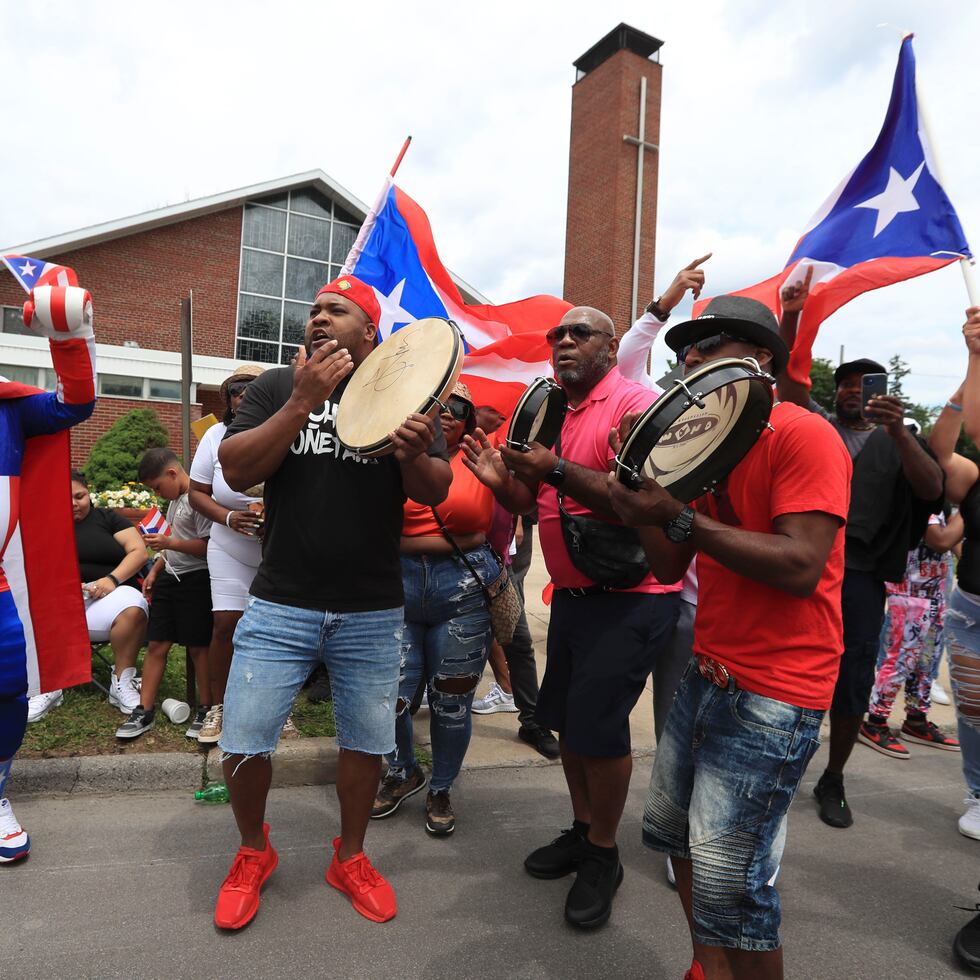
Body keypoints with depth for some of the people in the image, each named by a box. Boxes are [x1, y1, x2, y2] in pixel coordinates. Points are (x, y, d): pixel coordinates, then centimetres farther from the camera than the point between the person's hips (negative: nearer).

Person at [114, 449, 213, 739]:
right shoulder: (175, 500, 14)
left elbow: (208, 546, -21)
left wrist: (168, 543, -21)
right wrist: (154, 571, 16)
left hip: (195, 579, -9)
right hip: (170, 577, 9)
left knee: (198, 647, 1)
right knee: (157, 645, 8)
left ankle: (206, 709, 16)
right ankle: (144, 711, 16)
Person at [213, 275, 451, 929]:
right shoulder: (278, 386, 4)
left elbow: (436, 493, -3)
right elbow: (236, 470, -9)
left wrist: (414, 455, -25)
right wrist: (304, 401, -18)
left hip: (373, 612, 0)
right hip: (281, 605, 0)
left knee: (367, 742, 12)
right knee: (243, 744, 3)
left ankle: (351, 857, 38)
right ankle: (254, 853, 34)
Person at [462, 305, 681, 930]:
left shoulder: (635, 403, -14)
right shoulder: (556, 416, 11)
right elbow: (541, 503, 16)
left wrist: (558, 470, -30)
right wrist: (503, 481, -4)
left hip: (627, 599, -8)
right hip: (572, 594, 8)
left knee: (598, 729, 0)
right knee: (566, 720, 17)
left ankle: (603, 855, 24)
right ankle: (582, 831, 38)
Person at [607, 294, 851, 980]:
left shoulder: (803, 435, -13)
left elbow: (801, 568, -24)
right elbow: (671, 568, 9)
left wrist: (679, 515, -25)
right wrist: (643, 476, -4)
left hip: (772, 698, -8)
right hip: (708, 675, 8)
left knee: (729, 884, -3)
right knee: (672, 832, 18)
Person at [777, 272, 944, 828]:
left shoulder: (897, 441, 12)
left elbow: (932, 489, -5)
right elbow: (787, 376, -1)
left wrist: (898, 432, -20)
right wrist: (791, 317, -15)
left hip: (861, 576, 1)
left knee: (853, 684, 7)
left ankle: (833, 781, 26)